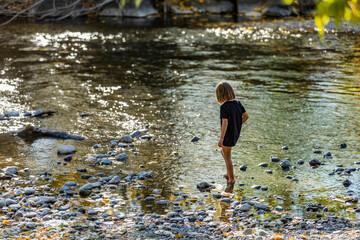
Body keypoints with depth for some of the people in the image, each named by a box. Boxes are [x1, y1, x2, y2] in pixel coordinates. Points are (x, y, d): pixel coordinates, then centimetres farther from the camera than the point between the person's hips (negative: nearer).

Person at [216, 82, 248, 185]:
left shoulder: (224, 107, -22)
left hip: (228, 135, -8)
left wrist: (221, 138, -24)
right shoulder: (237, 103, 0)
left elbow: (225, 122, -26)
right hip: (236, 134, 8)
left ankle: (231, 179, 17)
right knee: (223, 152, 27)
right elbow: (246, 116, 7)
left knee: (227, 157, 8)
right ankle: (229, 173, 32)